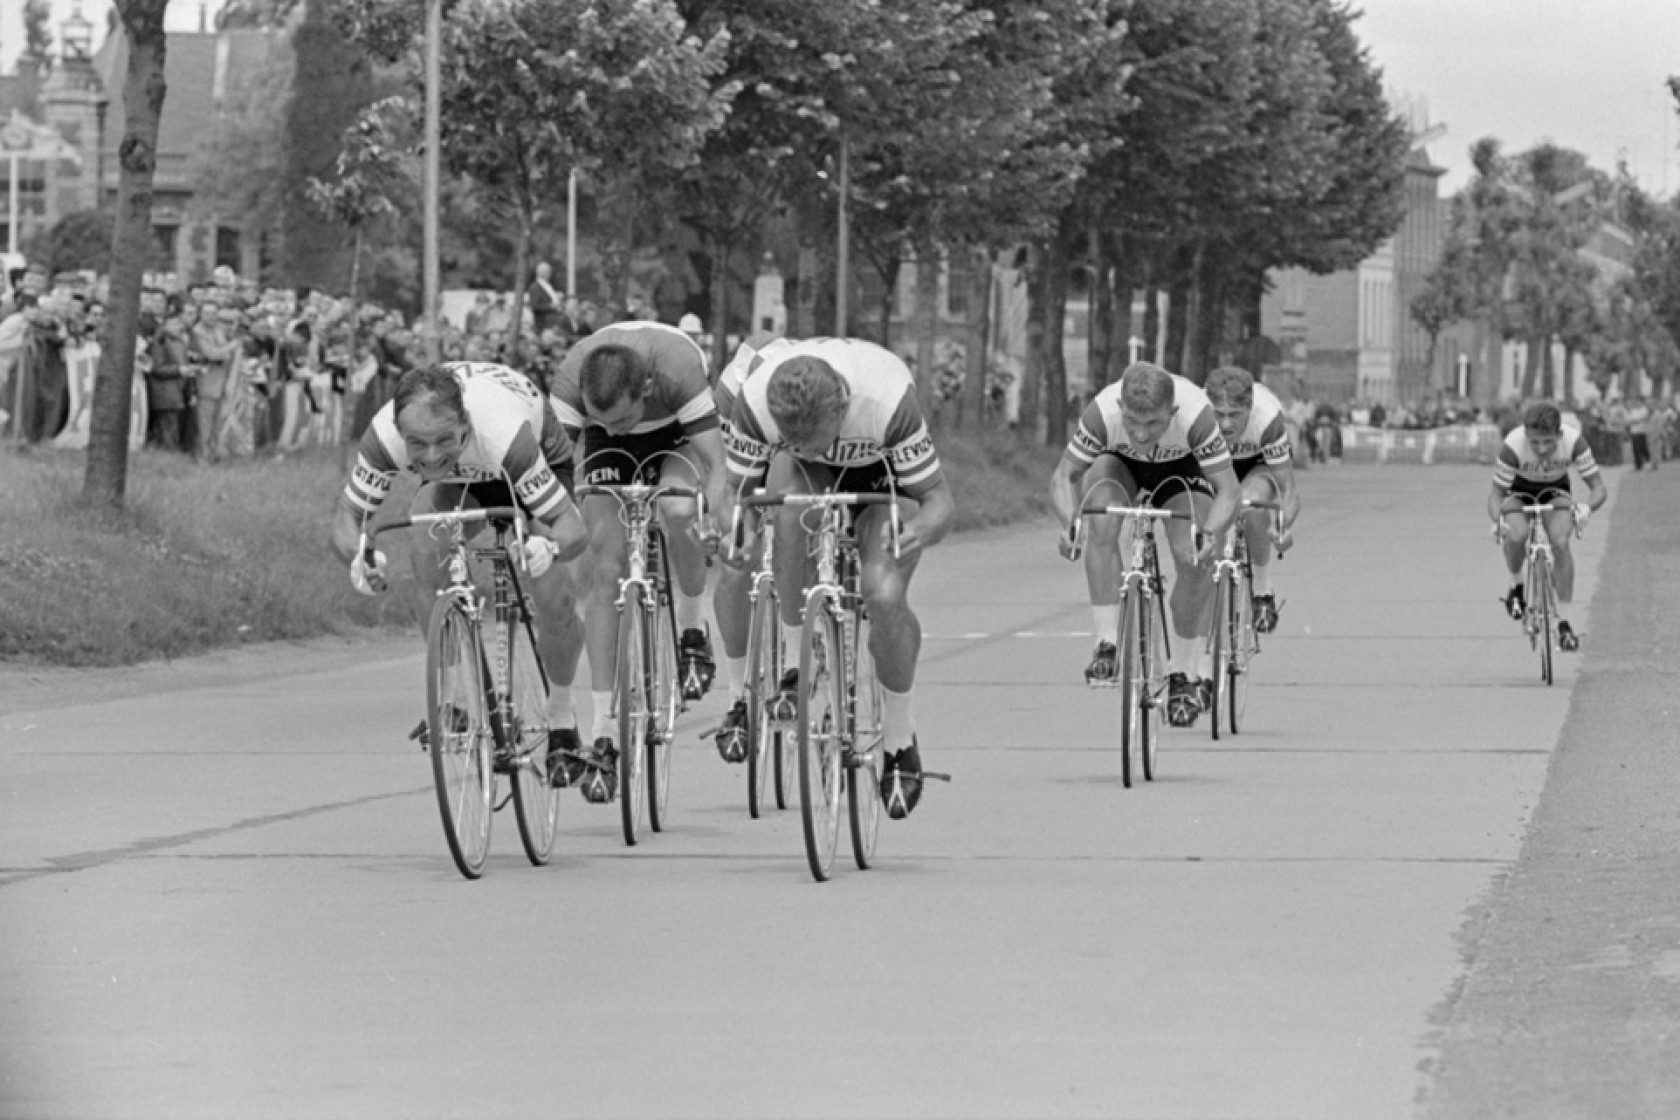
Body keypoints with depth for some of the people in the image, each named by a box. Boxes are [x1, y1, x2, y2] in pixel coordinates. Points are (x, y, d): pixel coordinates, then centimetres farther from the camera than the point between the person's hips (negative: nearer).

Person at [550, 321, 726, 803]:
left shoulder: (679, 369, -39)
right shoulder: (570, 381, -34)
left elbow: (715, 465, -34)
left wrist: (710, 516, -49)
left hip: (677, 434, -1)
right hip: (609, 455, 1)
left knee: (678, 509, -35)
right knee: (604, 568, -13)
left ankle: (693, 634, -8)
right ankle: (603, 732, -11)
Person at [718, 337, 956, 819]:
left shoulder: (888, 399, -40)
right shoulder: (755, 400, -34)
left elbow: (939, 500, -30)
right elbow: (737, 491, -20)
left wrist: (922, 530, -54)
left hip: (884, 474, -2)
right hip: (809, 477, 2)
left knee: (884, 596, -26)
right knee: (787, 494, -36)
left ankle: (900, 745, -1)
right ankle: (800, 664, -19)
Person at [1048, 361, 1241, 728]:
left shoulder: (1196, 415, -40)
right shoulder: (1103, 412, -38)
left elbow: (1228, 490, -34)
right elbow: (1064, 476, -26)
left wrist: (1211, 533, -52)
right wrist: (1070, 523, -44)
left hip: (1181, 465, -1)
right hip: (1120, 462, 1)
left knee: (1193, 558, -17)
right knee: (1101, 522, -30)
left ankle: (1185, 671, 3)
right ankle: (1107, 642, -20)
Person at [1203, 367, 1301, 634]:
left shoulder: (1268, 418, -39)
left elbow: (1288, 489, -34)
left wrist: (1282, 524, -52)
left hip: (1261, 462, -2)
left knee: (1252, 503, -34)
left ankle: (1263, 594, -17)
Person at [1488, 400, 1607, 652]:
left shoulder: (1574, 440, -33)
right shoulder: (1512, 446, -36)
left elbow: (1599, 488, -27)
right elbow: (1496, 493, -26)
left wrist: (1586, 508, -50)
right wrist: (1497, 520, -47)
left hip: (1555, 489, 1)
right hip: (1519, 489, -1)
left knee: (1561, 543, -23)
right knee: (1516, 536, -30)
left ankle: (1563, 622, -13)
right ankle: (1516, 587, 0)